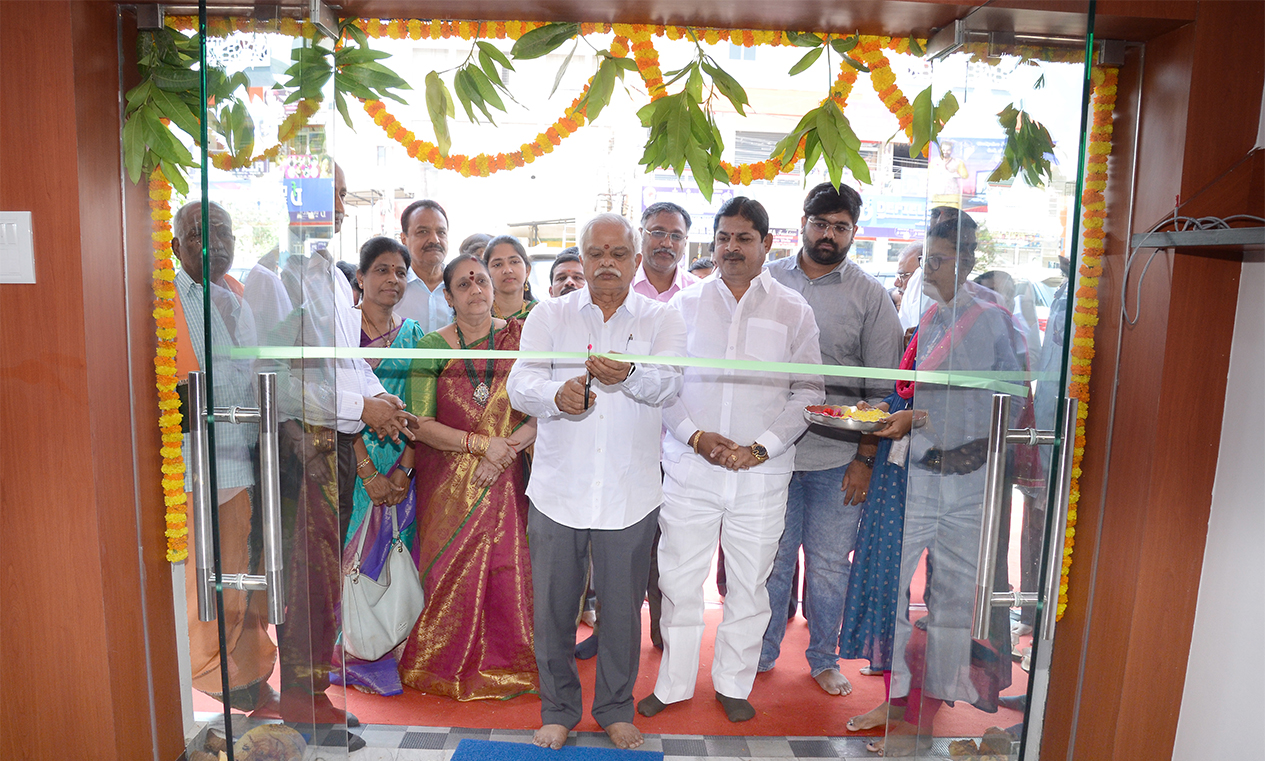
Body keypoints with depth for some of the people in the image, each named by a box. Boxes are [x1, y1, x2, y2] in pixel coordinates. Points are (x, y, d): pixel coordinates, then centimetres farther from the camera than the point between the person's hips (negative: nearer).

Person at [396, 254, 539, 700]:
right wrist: (480, 443, -16)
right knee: (451, 573, 4)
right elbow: (420, 425, -7)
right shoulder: (431, 348, -1)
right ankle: (447, 667, 27)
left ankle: (504, 666, 23)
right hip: (448, 483, 0)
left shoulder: (518, 338, 1)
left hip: (507, 481, 1)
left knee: (508, 570, 1)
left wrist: (506, 448, -16)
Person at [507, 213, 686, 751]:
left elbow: (669, 381, -14)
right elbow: (521, 384, -6)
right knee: (553, 607, 9)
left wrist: (628, 375, -36)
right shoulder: (549, 316, 7)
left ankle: (616, 709, 35)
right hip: (558, 489, 1)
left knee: (623, 609, 11)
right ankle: (558, 710, 33)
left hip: (630, 495, 0)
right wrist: (556, 395, -29)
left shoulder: (662, 319, 5)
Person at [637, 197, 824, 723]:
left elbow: (809, 393, 1)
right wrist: (696, 436, -11)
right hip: (690, 468, 0)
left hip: (762, 473, 0)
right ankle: (673, 683, 27)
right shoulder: (685, 304, 5)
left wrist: (760, 448, -10)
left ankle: (734, 684, 31)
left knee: (748, 583, 11)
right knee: (678, 580, 7)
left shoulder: (793, 311, 3)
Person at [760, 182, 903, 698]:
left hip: (838, 457, -1)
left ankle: (823, 658, 31)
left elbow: (883, 387, 2)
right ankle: (761, 654, 30)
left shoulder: (870, 296, 3)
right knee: (771, 559, 10)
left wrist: (866, 457, -4)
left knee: (829, 565, 10)